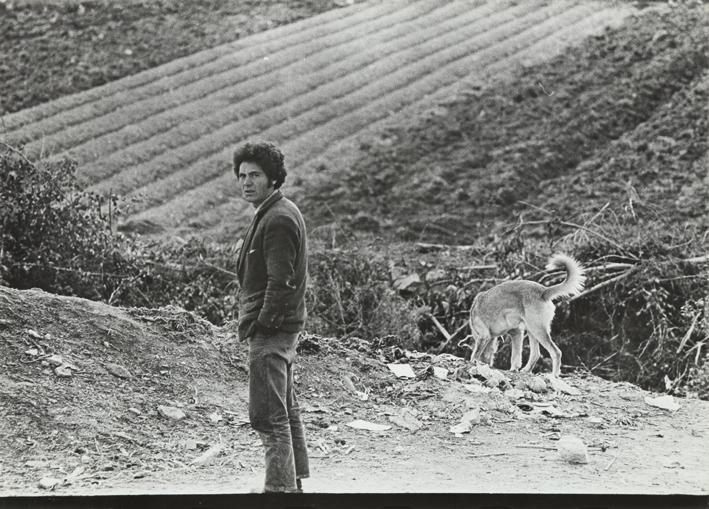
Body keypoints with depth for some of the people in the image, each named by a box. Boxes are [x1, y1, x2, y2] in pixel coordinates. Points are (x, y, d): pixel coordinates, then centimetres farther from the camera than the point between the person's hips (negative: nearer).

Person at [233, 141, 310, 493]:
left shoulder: (278, 219, -16)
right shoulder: (272, 213, 17)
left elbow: (281, 281, -22)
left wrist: (261, 325, -18)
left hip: (270, 331, -11)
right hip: (281, 329, 11)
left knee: (269, 416, -9)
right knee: (285, 410, 17)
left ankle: (280, 486, -6)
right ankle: (293, 482, 26)